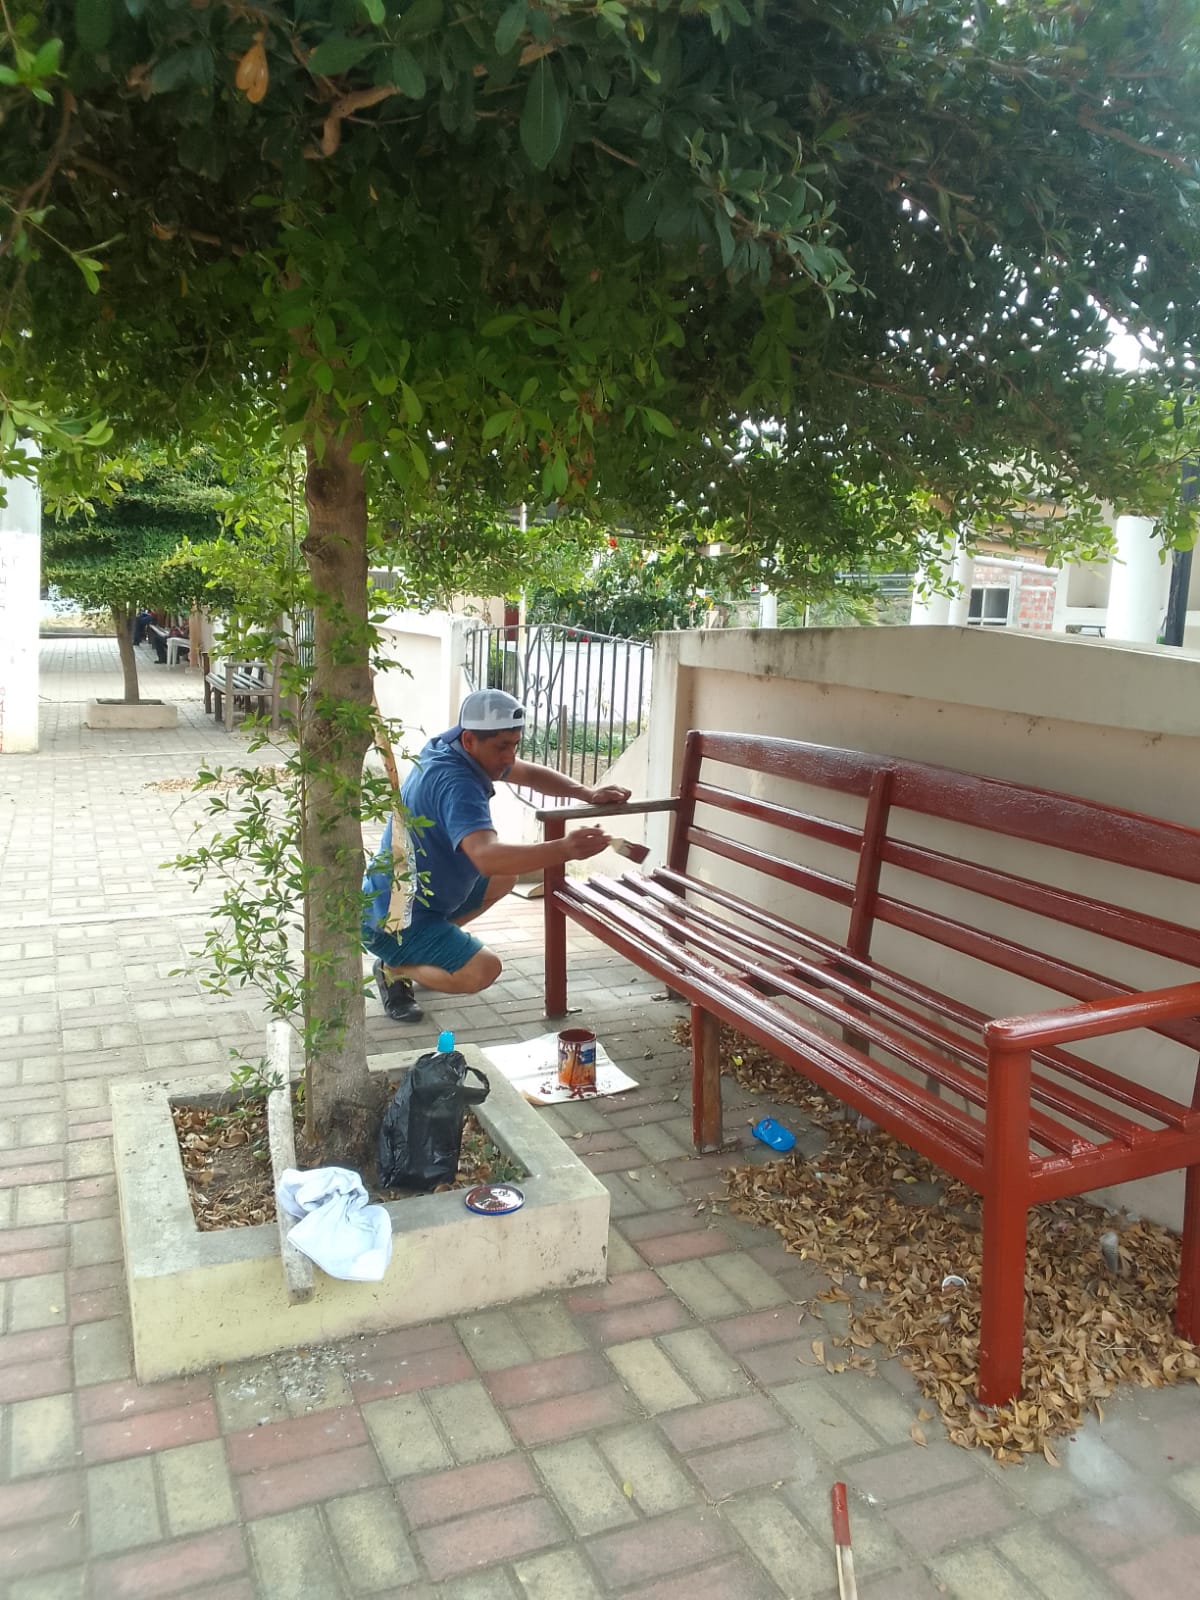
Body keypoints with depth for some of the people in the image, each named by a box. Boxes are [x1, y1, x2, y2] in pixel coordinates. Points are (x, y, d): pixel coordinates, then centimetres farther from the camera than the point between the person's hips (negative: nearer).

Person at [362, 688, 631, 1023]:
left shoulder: (448, 748, 0)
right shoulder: (455, 783, -30)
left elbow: (530, 773, 10)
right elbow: (487, 857, -46)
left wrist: (588, 794, -6)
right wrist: (564, 850, -56)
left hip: (420, 895, 10)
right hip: (393, 919, -10)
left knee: (505, 878, 19)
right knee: (482, 971, -27)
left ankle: (420, 952, 18)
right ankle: (394, 969, 0)